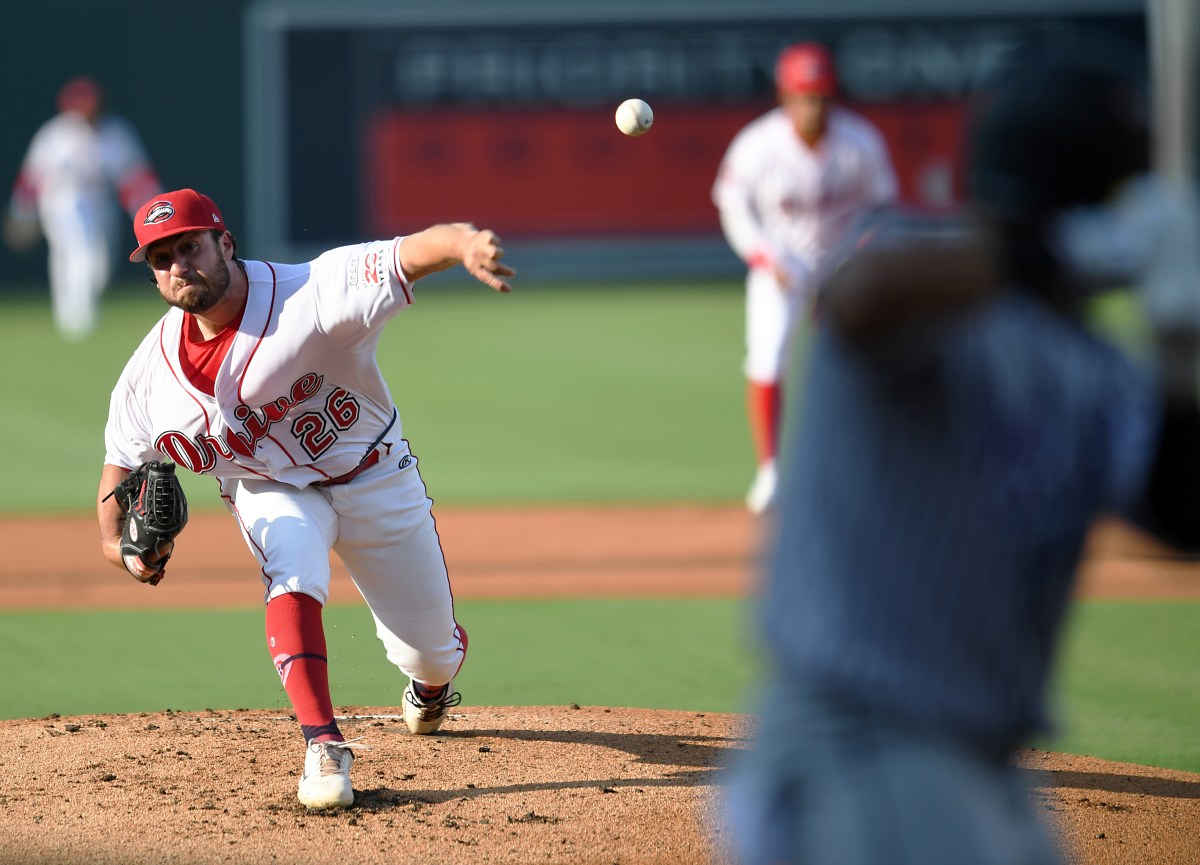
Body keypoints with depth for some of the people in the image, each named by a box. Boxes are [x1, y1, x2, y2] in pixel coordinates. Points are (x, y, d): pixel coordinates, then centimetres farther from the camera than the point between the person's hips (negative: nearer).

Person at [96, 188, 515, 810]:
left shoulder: (313, 295, -33)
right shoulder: (152, 369, -17)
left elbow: (409, 255, -49)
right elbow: (122, 457, -1)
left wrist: (465, 243, -73)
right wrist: (116, 541, -22)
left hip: (372, 477, -1)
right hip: (270, 492, 1)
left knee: (430, 654, 10)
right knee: (292, 577, -34)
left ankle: (431, 683, 49)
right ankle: (324, 746, -32)